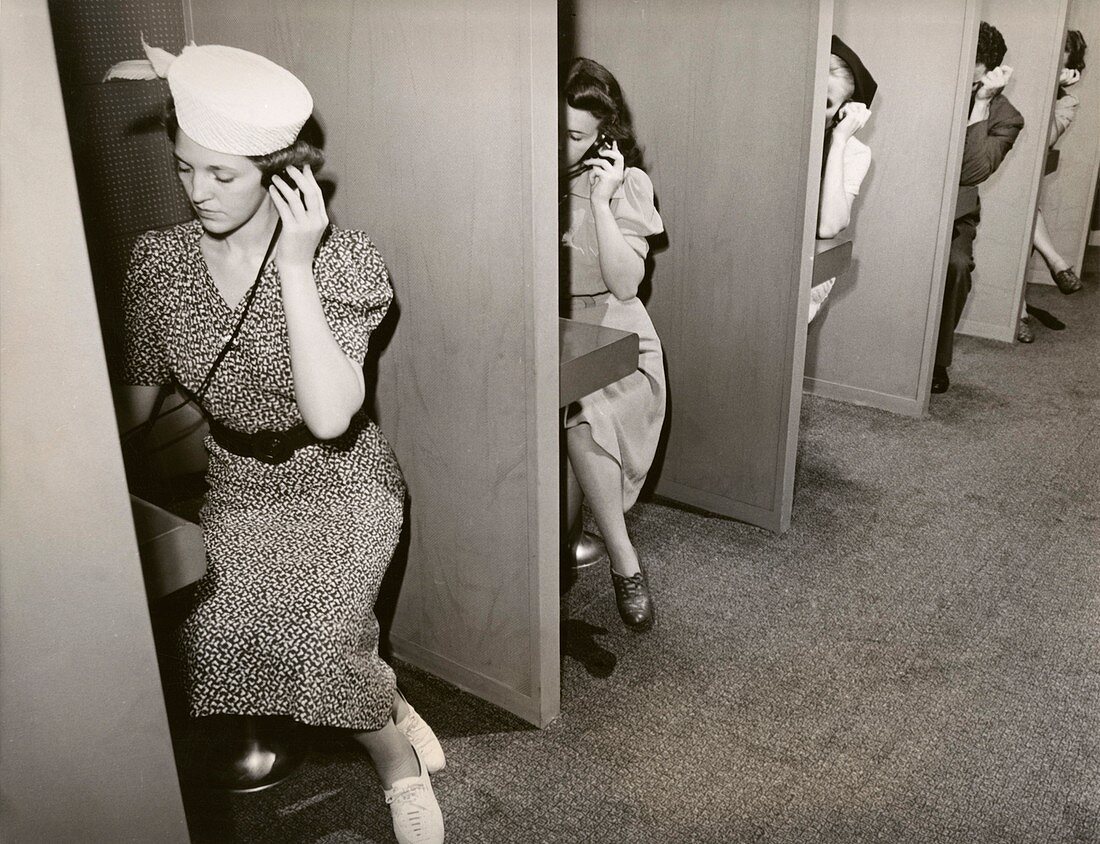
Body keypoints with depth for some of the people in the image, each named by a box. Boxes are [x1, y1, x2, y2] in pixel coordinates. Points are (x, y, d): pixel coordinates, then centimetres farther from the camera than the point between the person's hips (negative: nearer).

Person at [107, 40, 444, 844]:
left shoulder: (339, 259, -16)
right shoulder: (159, 259, -5)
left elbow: (329, 418, -29)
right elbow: (134, 405, 5)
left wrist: (292, 266, -31)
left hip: (340, 479, -3)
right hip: (235, 483, 4)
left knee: (309, 625, -27)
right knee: (214, 622, -21)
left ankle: (399, 762, 6)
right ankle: (398, 739, 6)